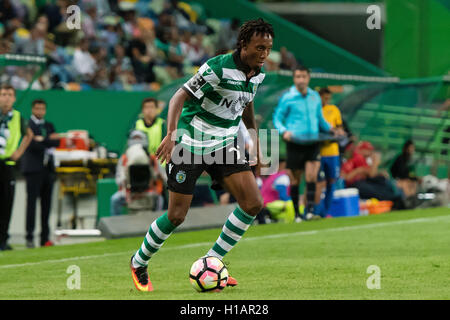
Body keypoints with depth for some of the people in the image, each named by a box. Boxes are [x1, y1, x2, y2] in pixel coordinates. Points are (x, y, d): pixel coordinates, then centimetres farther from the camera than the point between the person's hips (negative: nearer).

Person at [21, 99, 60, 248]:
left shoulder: (49, 126, 18)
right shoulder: (27, 125, -2)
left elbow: (56, 142, 4)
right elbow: (32, 145, -14)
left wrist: (42, 140, -10)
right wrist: (49, 141, -5)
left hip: (48, 168, 6)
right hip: (34, 168, -6)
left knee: (46, 204, 5)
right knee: (32, 202, -8)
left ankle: (45, 238, 8)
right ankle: (29, 237, -8)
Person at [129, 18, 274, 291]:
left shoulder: (257, 74, 2)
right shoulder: (218, 68, -22)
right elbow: (179, 97, -25)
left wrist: (254, 140, 25)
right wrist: (171, 134, -39)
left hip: (224, 145, 7)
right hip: (191, 143, -7)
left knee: (253, 204, -9)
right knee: (177, 215, -5)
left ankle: (212, 262, 5)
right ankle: (139, 263, 20)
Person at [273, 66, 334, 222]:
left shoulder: (315, 97, 10)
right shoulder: (287, 98, -2)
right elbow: (277, 118, 2)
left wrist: (329, 129, 12)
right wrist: (284, 131, -15)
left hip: (313, 142, 2)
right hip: (295, 143, -2)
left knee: (312, 175, -14)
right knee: (295, 179, 3)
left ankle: (309, 210, -13)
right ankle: (297, 213, 13)